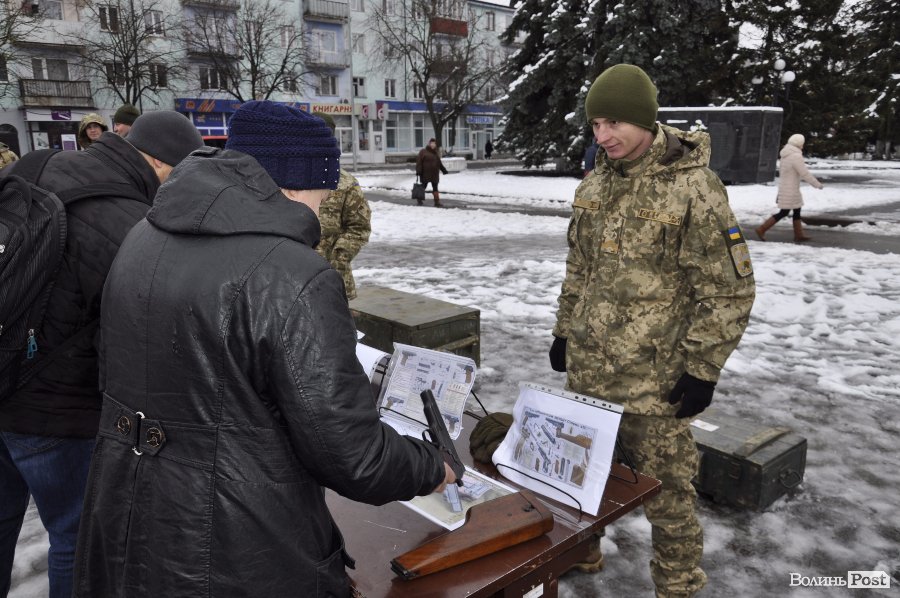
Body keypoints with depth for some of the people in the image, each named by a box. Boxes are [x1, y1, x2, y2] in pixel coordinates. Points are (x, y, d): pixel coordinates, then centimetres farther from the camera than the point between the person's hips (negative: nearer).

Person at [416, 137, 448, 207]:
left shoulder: (436, 152, 13)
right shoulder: (423, 152, -6)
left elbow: (439, 163, 23)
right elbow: (419, 162, -11)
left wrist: (443, 170, 21)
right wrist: (418, 171, -19)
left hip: (435, 174, 5)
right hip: (425, 174, -5)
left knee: (435, 188, 4)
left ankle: (437, 202, 5)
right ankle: (420, 200, 22)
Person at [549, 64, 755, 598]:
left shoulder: (694, 189, -15)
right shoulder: (594, 186, 6)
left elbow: (730, 290, -13)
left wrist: (701, 369, -13)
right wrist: (564, 332, 16)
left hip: (655, 378, -6)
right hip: (587, 368, 7)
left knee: (665, 488, 8)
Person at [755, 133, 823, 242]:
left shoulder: (786, 155, 9)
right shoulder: (796, 156, -19)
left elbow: (781, 170, 17)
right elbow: (805, 174, -18)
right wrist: (817, 184, -7)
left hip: (784, 187, 10)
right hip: (789, 190, -10)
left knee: (797, 210, 13)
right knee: (783, 213, -2)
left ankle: (799, 235, 18)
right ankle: (761, 230, 0)